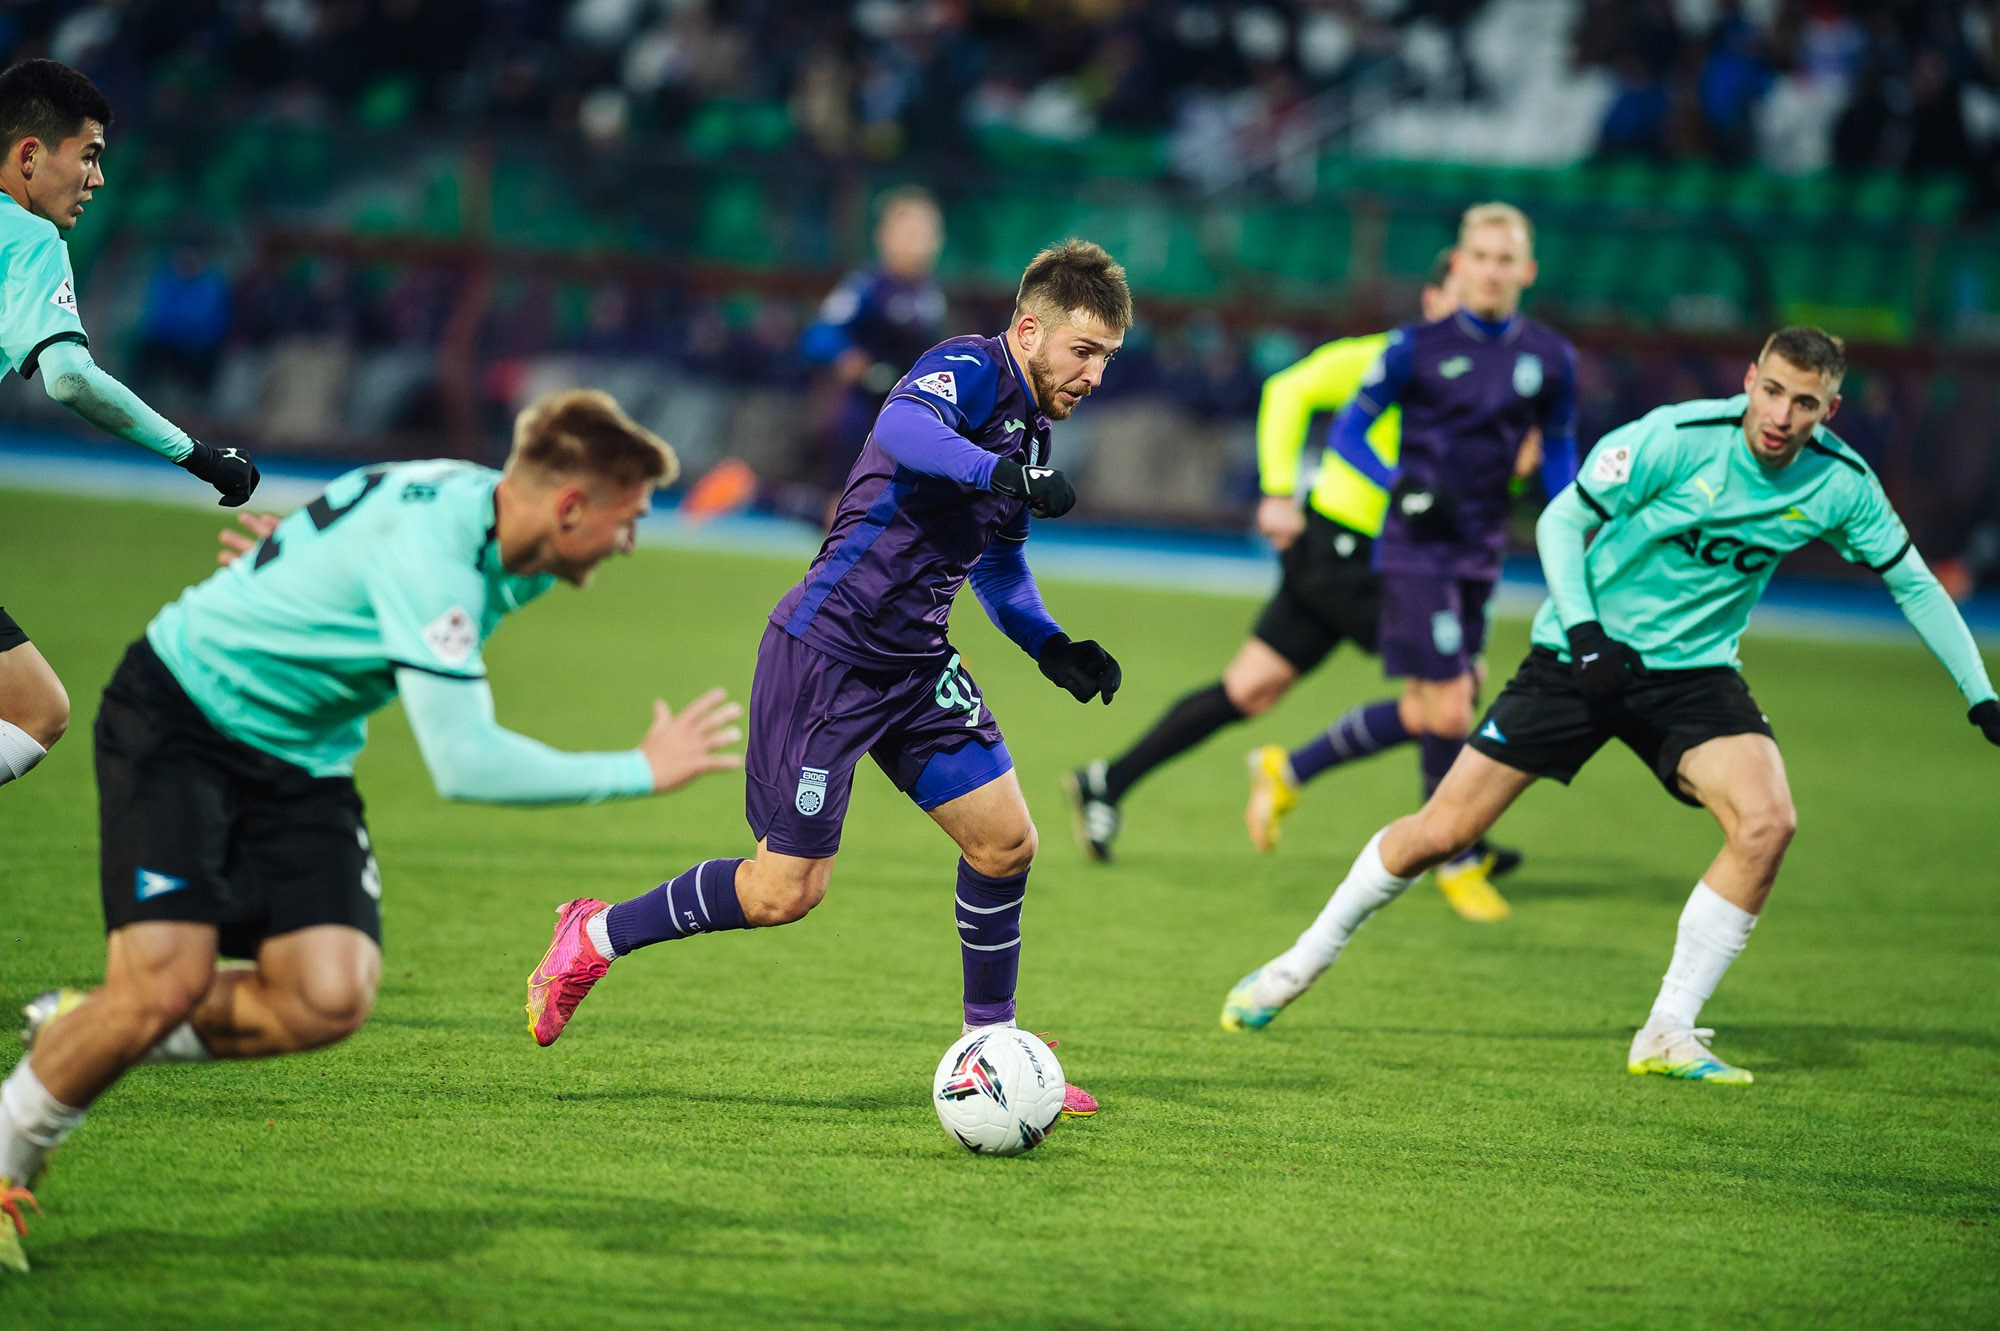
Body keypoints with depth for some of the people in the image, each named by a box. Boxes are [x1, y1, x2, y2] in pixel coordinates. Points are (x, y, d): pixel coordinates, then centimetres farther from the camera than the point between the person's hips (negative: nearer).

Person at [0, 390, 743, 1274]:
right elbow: (465, 764, -32)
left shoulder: (499, 533, -3)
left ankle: (79, 1033, 10)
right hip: (177, 713, -8)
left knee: (329, 1002, -13)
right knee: (169, 982, -23)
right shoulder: (431, 549, -31)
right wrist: (642, 772, -26)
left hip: (300, 756, 8)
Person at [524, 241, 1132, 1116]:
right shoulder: (973, 369, -15)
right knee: (787, 891, -4)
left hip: (915, 665, 9)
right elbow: (902, 427, -39)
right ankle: (596, 937, 16)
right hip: (825, 654, -9)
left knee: (1005, 840, 1)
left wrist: (1053, 650, 12)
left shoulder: (1030, 427, 13)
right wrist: (998, 471, -53)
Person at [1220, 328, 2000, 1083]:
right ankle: (1304, 961, 20)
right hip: (1585, 655, -3)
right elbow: (1562, 521, -10)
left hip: (1694, 672, 3)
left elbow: (1914, 583, 6)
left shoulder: (1840, 485, -9)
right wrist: (1583, 628, -23)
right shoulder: (1677, 438, -20)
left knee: (1767, 822, -24)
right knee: (1443, 830, -4)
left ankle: (1668, 1033, -12)